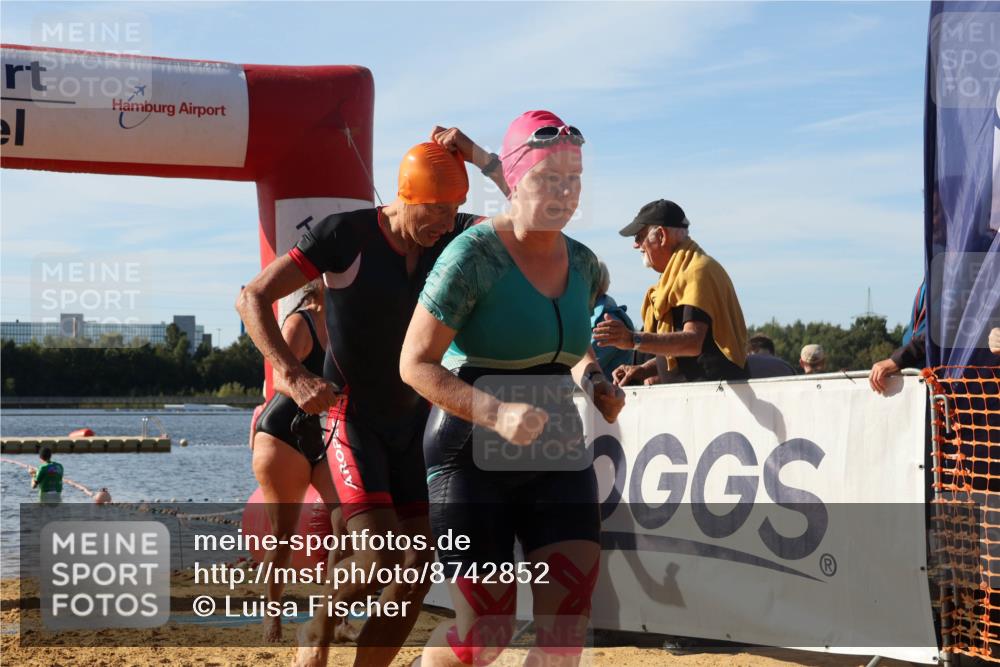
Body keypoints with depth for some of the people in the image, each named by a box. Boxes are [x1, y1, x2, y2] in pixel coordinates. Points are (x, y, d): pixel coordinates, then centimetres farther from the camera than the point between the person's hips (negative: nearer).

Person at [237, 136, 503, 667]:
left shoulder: (454, 235, -2)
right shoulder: (345, 234, -16)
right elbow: (253, 299, -15)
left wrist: (478, 157, -18)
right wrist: (294, 377, -25)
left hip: (414, 419, 6)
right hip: (352, 417, -6)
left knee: (422, 563, 1)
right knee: (379, 556, -19)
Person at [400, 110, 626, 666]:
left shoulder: (585, 266, 6)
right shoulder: (473, 256, -14)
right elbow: (416, 364, -15)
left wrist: (594, 383, 1)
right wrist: (496, 413, -27)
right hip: (474, 458, -5)